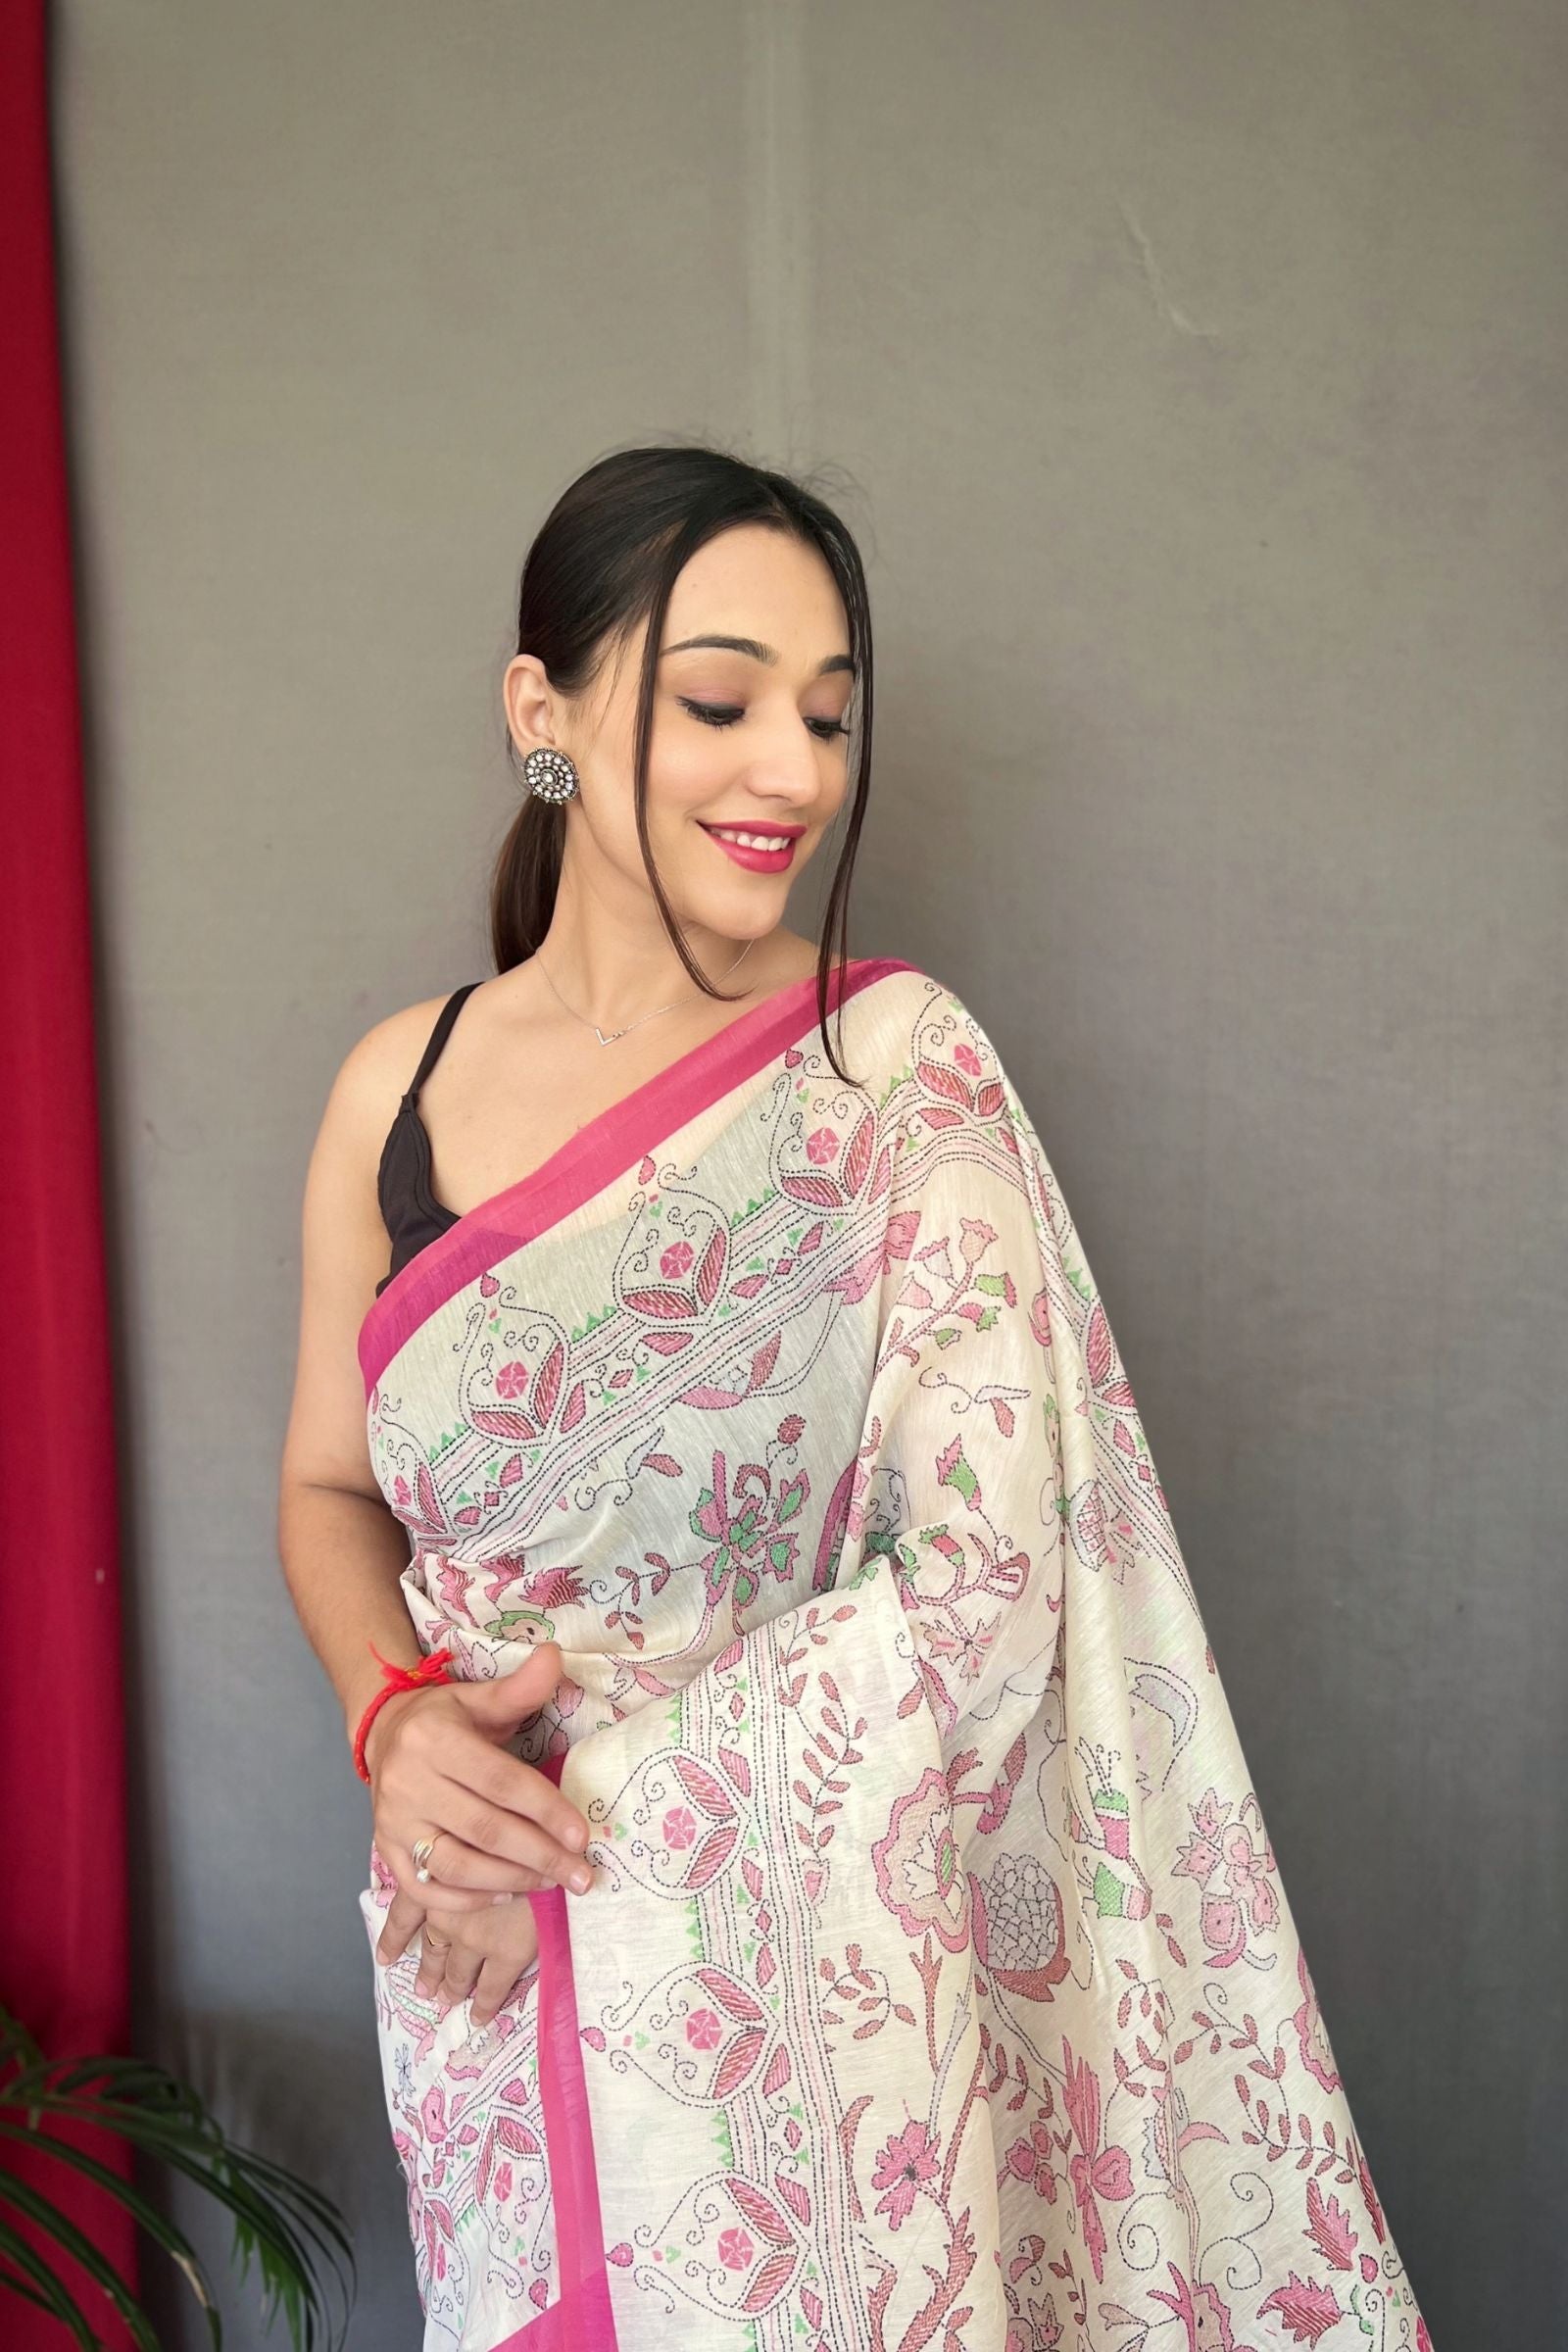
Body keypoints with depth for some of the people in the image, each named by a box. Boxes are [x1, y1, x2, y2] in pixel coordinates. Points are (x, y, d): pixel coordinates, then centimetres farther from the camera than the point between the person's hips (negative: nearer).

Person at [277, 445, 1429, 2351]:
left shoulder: (901, 1068, -14)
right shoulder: (399, 1084, -3)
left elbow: (980, 1598, -19)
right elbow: (328, 1489, 7)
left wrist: (588, 1822, -15)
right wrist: (396, 1722, -12)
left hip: (803, 1957, -3)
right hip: (479, 1948, 3)